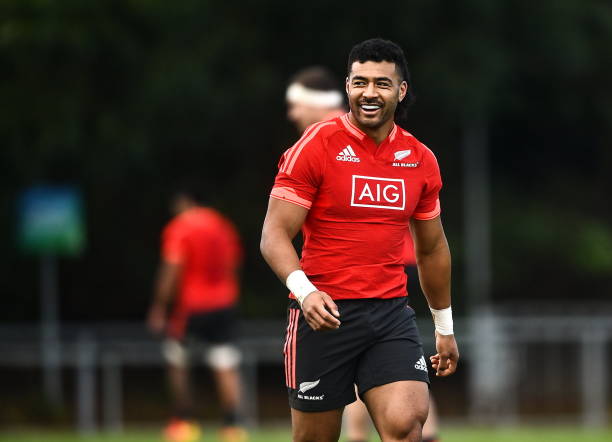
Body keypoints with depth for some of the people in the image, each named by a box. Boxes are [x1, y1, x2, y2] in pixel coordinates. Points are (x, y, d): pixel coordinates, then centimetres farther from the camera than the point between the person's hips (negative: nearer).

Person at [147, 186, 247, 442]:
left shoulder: (178, 229, -7)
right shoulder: (222, 226, 12)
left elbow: (172, 271, -15)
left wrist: (159, 309, -12)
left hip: (191, 307, -5)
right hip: (224, 303, 5)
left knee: (176, 362, 13)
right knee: (226, 368, 0)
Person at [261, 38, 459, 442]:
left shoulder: (420, 159, 8)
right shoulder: (316, 145, -6)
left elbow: (432, 249, 21)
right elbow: (275, 235, -9)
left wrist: (445, 328, 25)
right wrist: (304, 291, -27)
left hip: (391, 314, 3)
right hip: (324, 314, -3)